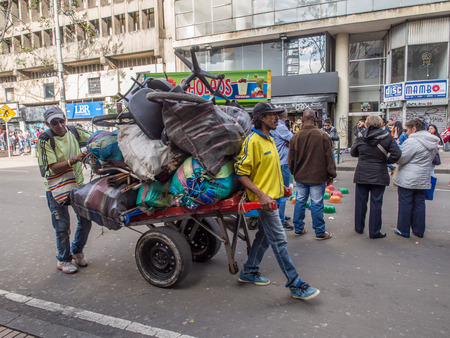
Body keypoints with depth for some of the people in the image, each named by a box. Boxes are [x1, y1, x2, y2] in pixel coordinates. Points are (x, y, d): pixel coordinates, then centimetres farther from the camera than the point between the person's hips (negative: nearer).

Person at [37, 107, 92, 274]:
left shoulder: (73, 132, -4)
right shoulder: (45, 140, -15)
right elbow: (54, 168, -20)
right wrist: (74, 160, -34)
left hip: (78, 184, 4)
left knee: (85, 221, 10)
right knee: (62, 226, 2)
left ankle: (76, 250, 35)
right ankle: (63, 260, 24)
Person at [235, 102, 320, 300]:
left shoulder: (269, 140, 14)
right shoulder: (253, 141, -15)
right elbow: (241, 173, -18)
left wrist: (280, 186, 17)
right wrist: (261, 194, -25)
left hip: (271, 196, 10)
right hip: (263, 198, -10)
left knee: (264, 236, 17)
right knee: (279, 240, -4)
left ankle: (249, 272, 32)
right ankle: (295, 285, 6)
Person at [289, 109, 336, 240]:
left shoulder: (295, 137, -2)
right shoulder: (323, 136, -9)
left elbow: (291, 160, 5)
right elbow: (329, 157, -6)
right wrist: (331, 175, 3)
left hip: (301, 176, 3)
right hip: (318, 176, -3)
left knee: (300, 201, 13)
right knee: (317, 204, 2)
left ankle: (298, 229, 25)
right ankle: (320, 232, 14)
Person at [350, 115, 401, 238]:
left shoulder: (361, 137, -3)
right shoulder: (387, 137, -6)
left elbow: (353, 152, 9)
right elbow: (396, 154, -10)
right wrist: (386, 160, 5)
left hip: (361, 174, 1)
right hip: (379, 176, -1)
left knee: (360, 202, 13)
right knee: (376, 203, 5)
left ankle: (359, 227, 25)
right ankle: (374, 232, 12)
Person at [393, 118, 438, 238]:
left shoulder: (411, 141, -18)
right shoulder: (433, 143, 9)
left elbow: (400, 159, -19)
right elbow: (432, 158, 19)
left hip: (407, 179, -7)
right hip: (423, 180, 7)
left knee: (405, 204, 2)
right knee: (419, 204, 14)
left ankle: (403, 230, 10)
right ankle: (419, 230, 22)